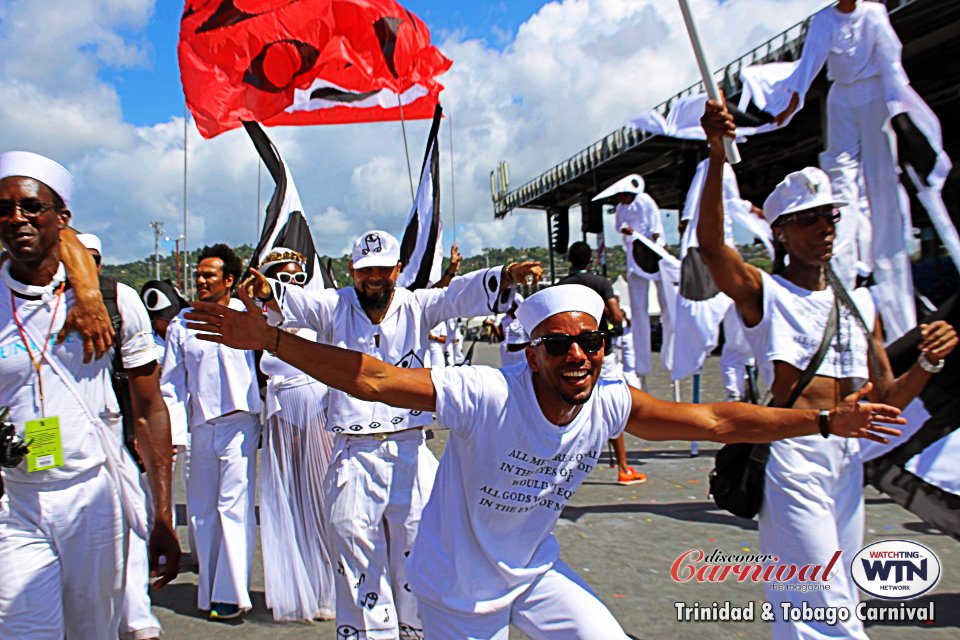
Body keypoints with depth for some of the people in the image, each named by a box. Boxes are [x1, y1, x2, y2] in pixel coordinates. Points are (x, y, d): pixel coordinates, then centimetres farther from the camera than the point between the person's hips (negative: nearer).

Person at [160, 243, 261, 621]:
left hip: (239, 423, -4)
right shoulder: (181, 325, 9)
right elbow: (172, 382, 9)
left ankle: (231, 594, 4)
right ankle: (209, 591, 23)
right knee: (201, 510, 11)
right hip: (200, 427, 4)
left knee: (234, 507, -5)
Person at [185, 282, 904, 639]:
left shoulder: (612, 404, -15)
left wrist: (827, 420, -4)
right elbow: (373, 378, -35)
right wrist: (268, 338, -41)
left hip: (538, 573, 5)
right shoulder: (486, 394, -31)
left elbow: (716, 420, -7)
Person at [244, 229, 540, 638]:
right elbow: (294, 301, -15)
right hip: (352, 454, 0)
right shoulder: (333, 308, 2)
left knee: (416, 544, 8)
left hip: (409, 451, 0)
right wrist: (266, 289, -38)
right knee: (354, 543, 8)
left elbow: (460, 294, -13)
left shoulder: (416, 307, 3)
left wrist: (506, 277, -31)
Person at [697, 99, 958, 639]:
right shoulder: (761, 292, -3)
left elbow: (886, 399, 14)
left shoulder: (860, 304, 13)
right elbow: (710, 241, -23)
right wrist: (717, 154, -33)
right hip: (791, 455, -6)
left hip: (847, 458, 6)